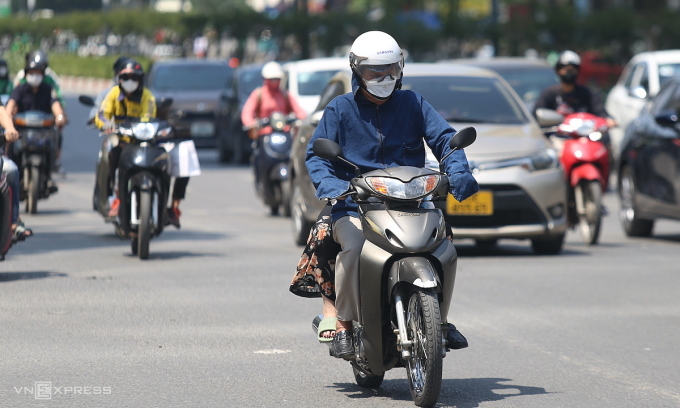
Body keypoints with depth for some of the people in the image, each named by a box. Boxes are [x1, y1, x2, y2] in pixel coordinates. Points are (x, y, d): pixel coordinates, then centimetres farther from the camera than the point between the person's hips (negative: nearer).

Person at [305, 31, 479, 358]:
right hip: (354, 207, -2)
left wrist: (458, 171, -15)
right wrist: (329, 184, -20)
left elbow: (444, 139, 6)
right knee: (354, 246, -33)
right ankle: (342, 323, -16)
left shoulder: (412, 104, 13)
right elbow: (316, 155, 2)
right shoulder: (340, 109, 8)